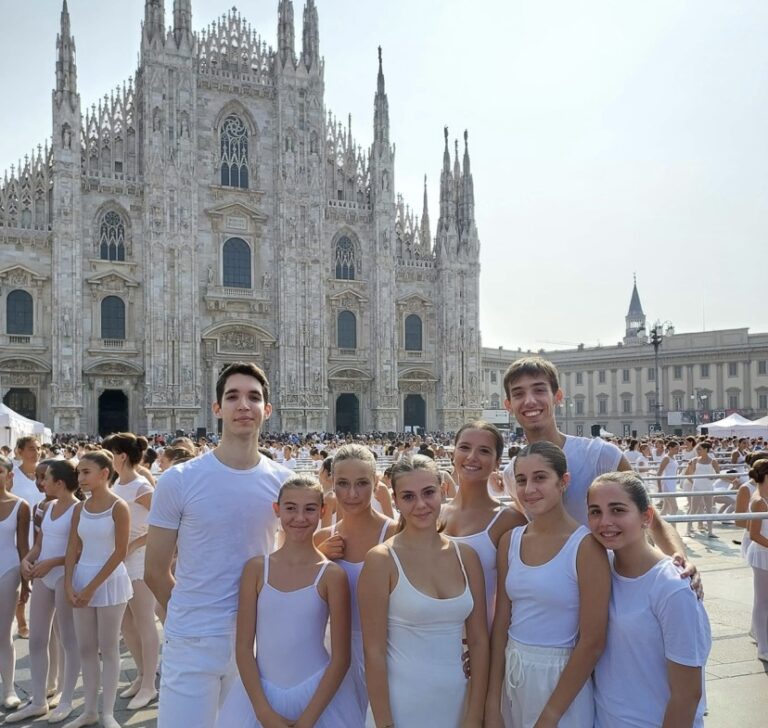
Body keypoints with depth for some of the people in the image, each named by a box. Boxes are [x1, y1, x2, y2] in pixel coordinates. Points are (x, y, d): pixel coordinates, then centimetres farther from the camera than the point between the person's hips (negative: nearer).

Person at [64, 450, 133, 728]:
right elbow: (73, 549, 4)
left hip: (109, 582, -5)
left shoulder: (118, 507, -11)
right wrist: (69, 585, -8)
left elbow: (120, 553, -14)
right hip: (81, 581, 6)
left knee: (108, 648, 3)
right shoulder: (79, 509, 6)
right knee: (86, 648, 11)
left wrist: (92, 587, -14)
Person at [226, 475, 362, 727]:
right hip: (261, 695, 2)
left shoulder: (332, 575, -9)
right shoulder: (256, 568, -4)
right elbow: (243, 647, -3)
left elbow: (340, 658, -7)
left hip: (319, 695, -1)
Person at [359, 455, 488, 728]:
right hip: (401, 705, -4)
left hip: (458, 701, 4)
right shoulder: (381, 560, -12)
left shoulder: (466, 556, 0)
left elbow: (479, 641, 2)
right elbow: (374, 651, -12)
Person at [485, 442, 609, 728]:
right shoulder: (510, 541, 0)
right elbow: (501, 624, 3)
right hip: (510, 674, 5)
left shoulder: (585, 546, -15)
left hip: (561, 677, -5)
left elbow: (592, 642, -16)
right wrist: (492, 705, 0)